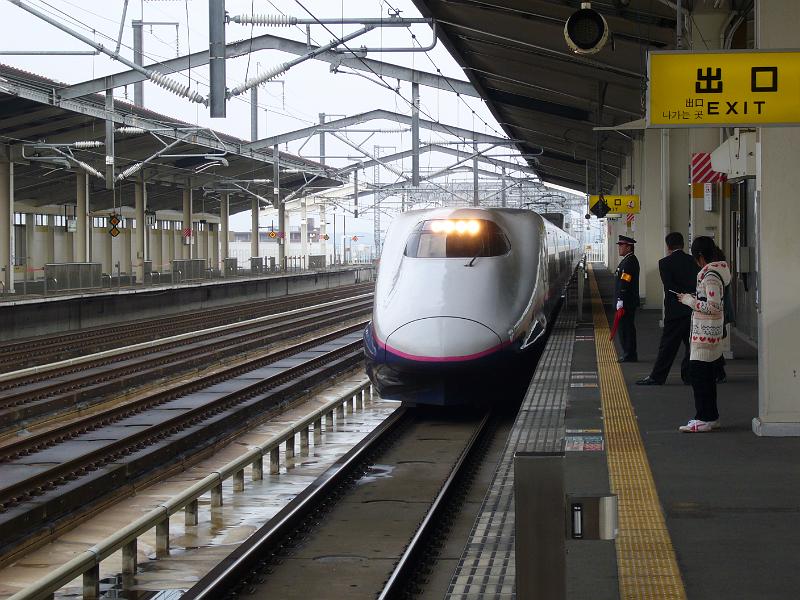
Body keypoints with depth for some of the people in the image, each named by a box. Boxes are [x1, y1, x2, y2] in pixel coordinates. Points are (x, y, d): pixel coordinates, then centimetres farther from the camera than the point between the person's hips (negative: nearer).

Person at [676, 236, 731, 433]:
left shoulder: (710, 275, -18)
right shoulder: (716, 272, 13)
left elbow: (713, 306, -24)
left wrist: (689, 300, -14)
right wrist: (694, 299, 13)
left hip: (705, 331, -10)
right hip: (708, 330, 10)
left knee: (698, 372, -8)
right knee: (707, 374, 15)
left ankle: (704, 418, -6)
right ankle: (711, 416, 21)